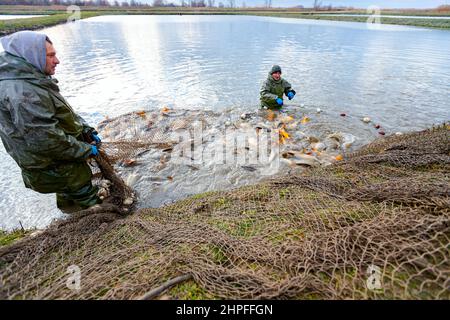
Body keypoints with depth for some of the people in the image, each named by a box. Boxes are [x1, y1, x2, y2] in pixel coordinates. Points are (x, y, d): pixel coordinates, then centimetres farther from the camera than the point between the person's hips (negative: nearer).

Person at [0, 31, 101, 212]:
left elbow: (64, 114, 14)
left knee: (69, 194, 30)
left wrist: (86, 130, 5)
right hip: (55, 168, -11)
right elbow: (46, 139, -31)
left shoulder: (32, 82, 8)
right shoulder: (22, 92, -28)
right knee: (87, 197, 6)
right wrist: (85, 150, -21)